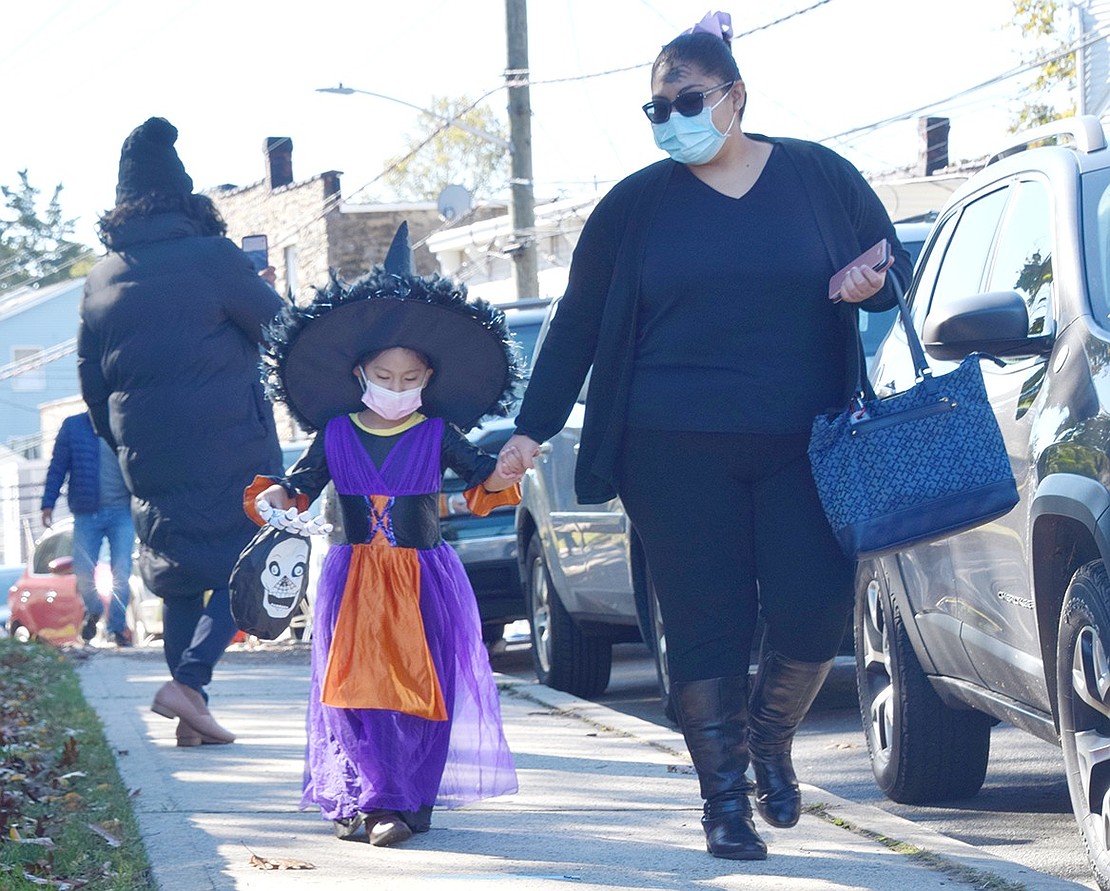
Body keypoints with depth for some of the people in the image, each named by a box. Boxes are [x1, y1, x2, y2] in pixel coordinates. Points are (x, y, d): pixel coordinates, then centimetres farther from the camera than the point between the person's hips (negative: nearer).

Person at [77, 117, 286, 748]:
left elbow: (92, 381, 13)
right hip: (231, 451, -5)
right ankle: (189, 681, -15)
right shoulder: (212, 258, -10)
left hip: (148, 455, 5)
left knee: (177, 575, 15)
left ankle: (191, 715, 11)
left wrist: (124, 445, 23)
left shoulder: (102, 280, 8)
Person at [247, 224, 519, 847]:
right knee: (356, 687, -2)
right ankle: (360, 798, 3)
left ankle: (404, 802, -2)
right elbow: (302, 483, 4)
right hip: (354, 579, 1)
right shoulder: (337, 435, 6)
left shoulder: (437, 435, 2)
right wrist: (276, 499, -18)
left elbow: (480, 478, -4)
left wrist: (501, 474, -26)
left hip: (425, 579, -1)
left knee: (419, 689, -5)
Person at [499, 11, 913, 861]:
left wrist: (871, 278, -9)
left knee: (814, 612, -9)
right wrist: (532, 431, 7)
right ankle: (726, 799, 10)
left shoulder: (820, 177, 7)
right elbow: (577, 326, 11)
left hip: (803, 444, 0)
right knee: (707, 624, -1)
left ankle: (772, 738, 21)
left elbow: (895, 263, 16)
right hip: (677, 450, 0)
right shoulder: (637, 205, 7)